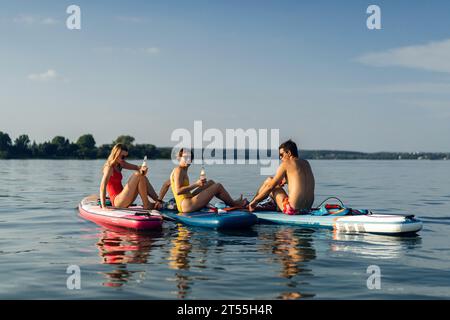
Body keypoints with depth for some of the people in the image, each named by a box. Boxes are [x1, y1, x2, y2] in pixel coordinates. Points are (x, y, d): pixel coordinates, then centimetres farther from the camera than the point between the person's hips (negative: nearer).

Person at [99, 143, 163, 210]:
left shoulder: (120, 164, 13)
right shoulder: (109, 167, -13)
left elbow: (136, 167, 6)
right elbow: (102, 186, -23)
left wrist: (142, 168, -20)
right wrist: (103, 206, -30)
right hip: (117, 201, -9)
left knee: (143, 177, 6)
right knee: (138, 175, -17)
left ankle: (158, 201, -3)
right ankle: (146, 205, -14)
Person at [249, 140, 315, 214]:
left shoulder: (286, 164, -5)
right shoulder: (306, 163, 13)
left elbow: (270, 186, -2)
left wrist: (255, 201, 6)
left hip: (293, 209, -7)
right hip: (308, 207, 7)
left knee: (268, 181, 13)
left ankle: (248, 206, 28)